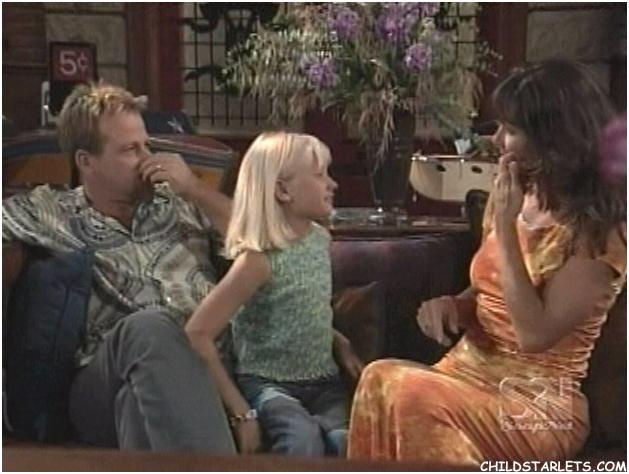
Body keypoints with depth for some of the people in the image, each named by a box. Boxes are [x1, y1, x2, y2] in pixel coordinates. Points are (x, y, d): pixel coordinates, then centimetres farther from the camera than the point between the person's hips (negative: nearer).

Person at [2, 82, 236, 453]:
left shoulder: (179, 201, 23)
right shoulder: (49, 212, 17)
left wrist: (197, 190, 9)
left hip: (208, 355, 2)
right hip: (103, 384, -1)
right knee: (149, 327, -35)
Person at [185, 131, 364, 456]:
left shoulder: (320, 239, 7)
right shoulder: (259, 259, -16)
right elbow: (197, 334, -19)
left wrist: (340, 345, 5)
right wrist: (240, 411, -20)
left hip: (324, 383, 6)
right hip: (267, 384, -6)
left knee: (346, 442, -25)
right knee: (304, 439, -34)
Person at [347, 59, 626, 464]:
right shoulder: (514, 197, 10)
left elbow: (534, 335, -21)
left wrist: (505, 226, -19)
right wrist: (449, 305, -1)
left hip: (540, 400, -6)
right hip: (471, 370, 6)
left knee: (411, 394, -35)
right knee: (381, 379, -28)